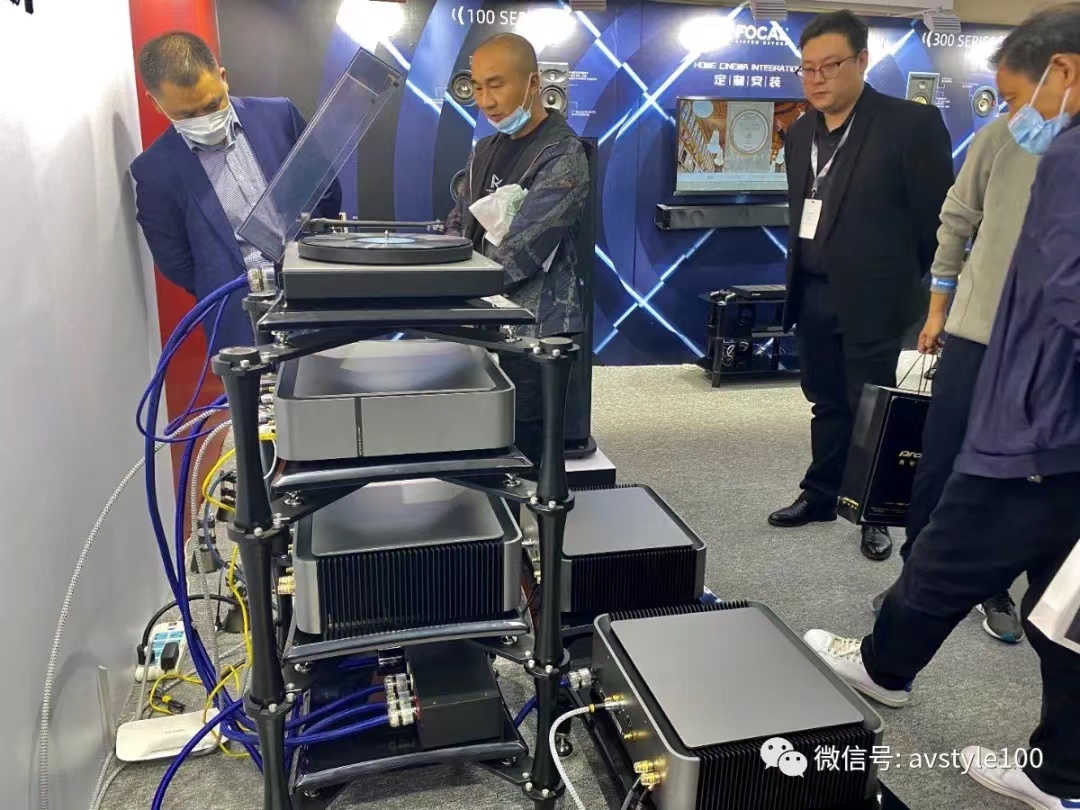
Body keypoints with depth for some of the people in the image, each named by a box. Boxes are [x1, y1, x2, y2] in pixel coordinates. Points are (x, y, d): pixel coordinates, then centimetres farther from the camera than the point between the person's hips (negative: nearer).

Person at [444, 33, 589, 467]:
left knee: (520, 456, -1)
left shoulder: (563, 157, -13)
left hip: (535, 333, -7)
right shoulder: (486, 151, 13)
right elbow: (458, 225, 16)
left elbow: (518, 250, -21)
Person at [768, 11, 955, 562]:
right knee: (827, 403, 16)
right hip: (812, 295, 6)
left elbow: (937, 217, -8)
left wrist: (909, 284, -2)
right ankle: (822, 494, 30)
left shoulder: (912, 124, -10)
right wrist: (800, 277, 12)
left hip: (873, 298, -5)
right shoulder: (800, 135, 9)